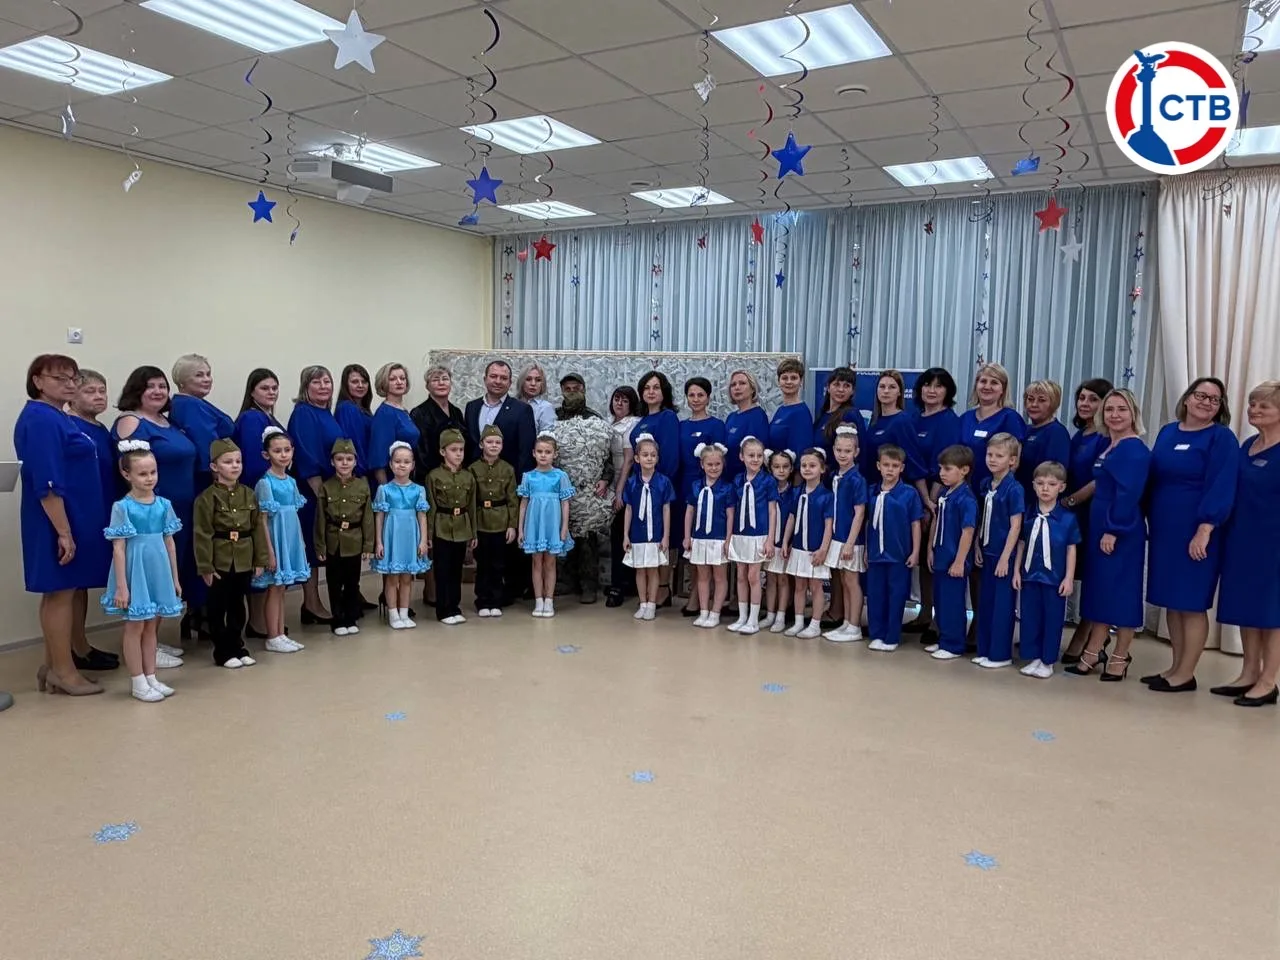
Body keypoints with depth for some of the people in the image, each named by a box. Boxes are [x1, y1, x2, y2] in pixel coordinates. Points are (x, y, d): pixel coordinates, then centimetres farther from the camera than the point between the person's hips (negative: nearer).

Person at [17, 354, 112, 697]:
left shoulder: (56, 418, 15)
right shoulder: (41, 420, -16)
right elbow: (46, 484, -22)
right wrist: (64, 531, -23)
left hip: (72, 518, 10)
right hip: (58, 521, -10)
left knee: (58, 592, 13)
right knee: (61, 592, -2)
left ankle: (52, 666, 21)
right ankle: (62, 670, 7)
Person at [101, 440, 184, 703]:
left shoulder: (164, 504, 3)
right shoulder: (122, 507, -10)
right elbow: (118, 548, -11)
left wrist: (175, 578, 10)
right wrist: (121, 585, -14)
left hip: (158, 572, 5)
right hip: (135, 572, -5)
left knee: (151, 626, 13)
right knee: (135, 626, 5)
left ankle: (151, 678, 22)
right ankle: (138, 683, 13)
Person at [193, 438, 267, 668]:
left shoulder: (248, 494, 5)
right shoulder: (207, 498, -10)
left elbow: (258, 529, 7)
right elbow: (202, 535, -12)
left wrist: (260, 560, 5)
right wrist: (205, 567, -14)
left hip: (244, 561, 5)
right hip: (219, 563, -4)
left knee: (238, 607, 15)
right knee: (217, 609, 6)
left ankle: (237, 646, 26)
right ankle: (223, 652, 16)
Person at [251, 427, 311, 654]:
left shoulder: (291, 481, 8)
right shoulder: (265, 483, -12)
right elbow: (263, 521, -13)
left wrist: (301, 543, 12)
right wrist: (269, 551, -16)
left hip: (291, 539, 7)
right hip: (275, 539, -7)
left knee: (281, 588, 13)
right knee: (274, 590, 1)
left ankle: (281, 635, 19)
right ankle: (273, 638, 9)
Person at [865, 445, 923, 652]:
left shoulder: (909, 493, -6)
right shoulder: (872, 492, 4)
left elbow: (915, 524, -3)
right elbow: (867, 523, 10)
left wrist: (915, 552, -5)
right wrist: (866, 550, 9)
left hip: (899, 554, -3)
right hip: (875, 553, 3)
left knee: (896, 596, 5)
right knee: (875, 595, 9)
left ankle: (892, 638, 15)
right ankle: (877, 635, 21)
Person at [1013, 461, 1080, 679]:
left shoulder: (1068, 518, -7)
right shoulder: (1027, 515, 1)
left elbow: (1071, 549, -3)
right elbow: (1021, 544, 7)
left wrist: (1069, 578, -6)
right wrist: (1017, 571, 4)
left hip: (1055, 578, -3)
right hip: (1030, 576, 3)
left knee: (1052, 620, 7)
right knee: (1030, 618, 9)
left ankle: (1047, 661, 19)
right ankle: (1033, 658, 22)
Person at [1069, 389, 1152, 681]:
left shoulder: (1135, 449, -13)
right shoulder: (1108, 447, 13)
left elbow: (1129, 494, -20)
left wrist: (1113, 530, -22)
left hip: (1121, 531, -9)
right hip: (1099, 526, 9)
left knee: (1121, 590, 0)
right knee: (1098, 587, 12)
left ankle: (1120, 657, 11)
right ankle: (1092, 653, 19)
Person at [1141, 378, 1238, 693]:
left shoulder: (1222, 438, -6)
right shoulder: (1167, 432, 12)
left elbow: (1220, 488, -14)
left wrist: (1204, 530, -22)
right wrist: (1148, 519, 11)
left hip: (1195, 532, -6)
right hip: (1163, 529, 6)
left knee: (1191, 602, -1)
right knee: (1171, 601, 11)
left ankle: (1185, 674, 6)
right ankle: (1175, 668, 20)